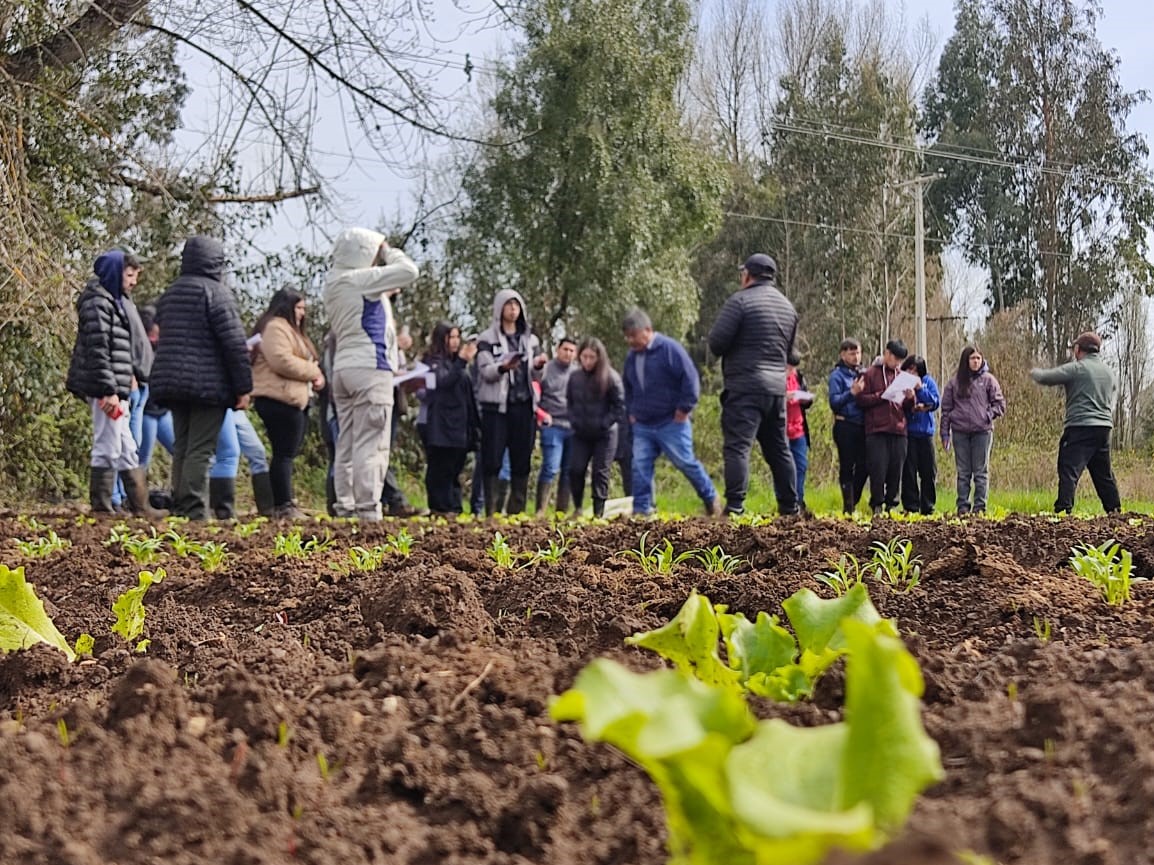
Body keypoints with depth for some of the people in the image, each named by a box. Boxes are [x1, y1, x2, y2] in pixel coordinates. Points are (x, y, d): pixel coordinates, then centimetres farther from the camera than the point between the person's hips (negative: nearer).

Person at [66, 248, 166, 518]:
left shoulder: (114, 301, 21)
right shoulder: (98, 301, -11)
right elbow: (97, 349, -18)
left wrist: (129, 376, 22)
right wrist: (108, 390, -22)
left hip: (114, 388, 11)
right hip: (104, 388, -11)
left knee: (127, 450, 12)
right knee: (107, 449, -7)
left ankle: (140, 506, 17)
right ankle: (100, 507, -2)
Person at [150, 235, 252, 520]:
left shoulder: (169, 294, 17)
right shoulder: (216, 292, -7)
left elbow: (163, 337, 20)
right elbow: (234, 342, -12)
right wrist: (244, 387, -9)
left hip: (171, 381, 7)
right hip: (208, 384, -7)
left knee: (181, 448, 12)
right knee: (200, 451, -8)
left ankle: (179, 508, 12)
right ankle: (194, 511, -11)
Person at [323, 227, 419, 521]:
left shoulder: (334, 283, 17)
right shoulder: (360, 280, -10)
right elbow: (409, 271, -13)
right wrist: (389, 252, 3)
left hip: (343, 367, 9)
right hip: (370, 368, -9)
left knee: (347, 443, 9)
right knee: (370, 444, -10)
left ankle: (345, 507, 9)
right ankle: (368, 511, -12)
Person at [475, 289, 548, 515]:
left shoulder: (530, 339, 16)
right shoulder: (487, 339, 4)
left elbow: (536, 375, 13)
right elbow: (486, 371, -8)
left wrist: (538, 365, -11)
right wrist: (503, 367, -29)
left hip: (524, 405, 4)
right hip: (496, 405, -4)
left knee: (522, 460, 4)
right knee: (492, 460, -6)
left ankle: (517, 511, 9)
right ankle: (491, 511, -5)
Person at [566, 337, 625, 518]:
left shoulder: (611, 378, -12)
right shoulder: (575, 377, -1)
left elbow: (620, 407, -8)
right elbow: (569, 402, 12)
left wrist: (604, 424, -13)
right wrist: (574, 421, -1)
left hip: (605, 435, -3)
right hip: (581, 434, 3)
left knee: (600, 473, -2)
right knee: (575, 470, -5)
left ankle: (599, 514, 4)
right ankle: (577, 508, 12)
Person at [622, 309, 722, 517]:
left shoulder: (669, 348, -10)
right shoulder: (632, 357, 12)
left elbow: (690, 378, -13)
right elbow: (628, 388, 29)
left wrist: (684, 409, -13)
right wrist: (630, 412, 17)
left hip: (671, 423, -6)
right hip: (642, 426, 6)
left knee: (686, 463, -1)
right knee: (640, 467, -2)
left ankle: (712, 500, 17)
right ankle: (641, 511, 2)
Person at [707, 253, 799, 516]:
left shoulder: (740, 301, -8)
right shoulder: (788, 307, 17)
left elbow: (716, 343, -11)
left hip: (745, 387, -7)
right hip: (777, 387, 7)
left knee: (738, 446, -11)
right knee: (779, 449, 15)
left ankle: (735, 507, -19)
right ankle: (789, 508, 19)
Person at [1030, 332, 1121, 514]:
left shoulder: (1076, 368, -6)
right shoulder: (1111, 373, 18)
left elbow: (1045, 378, -7)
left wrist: (1034, 372, 12)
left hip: (1080, 426, -7)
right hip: (1104, 426, 7)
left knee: (1069, 469, -10)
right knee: (1103, 472, 16)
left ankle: (1063, 509, -19)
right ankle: (1114, 509, 19)